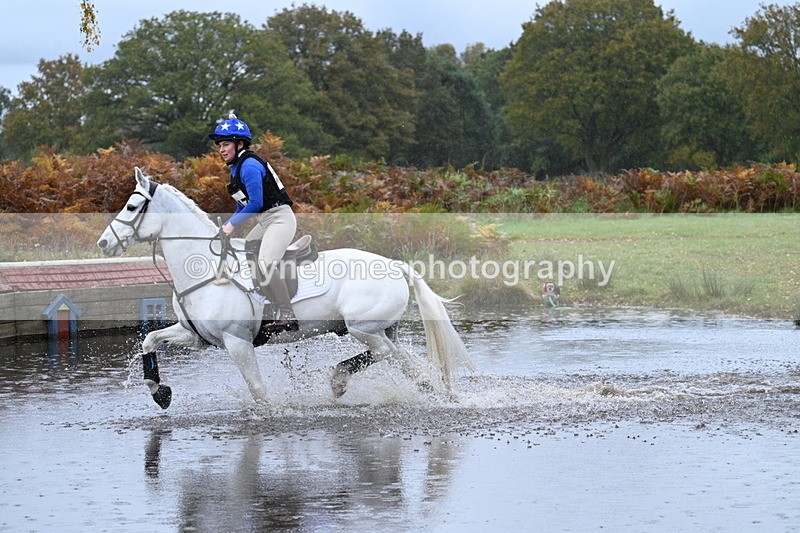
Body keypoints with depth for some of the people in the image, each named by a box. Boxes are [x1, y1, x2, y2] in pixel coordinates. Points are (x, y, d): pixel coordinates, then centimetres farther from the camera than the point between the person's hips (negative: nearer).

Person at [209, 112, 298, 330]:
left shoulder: (249, 166, -17)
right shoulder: (236, 167, 14)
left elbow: (255, 203, -20)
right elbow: (243, 204, 20)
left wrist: (232, 224, -13)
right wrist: (226, 227, 12)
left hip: (280, 218, -11)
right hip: (265, 222, 11)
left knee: (265, 263, -25)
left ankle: (287, 316, -25)